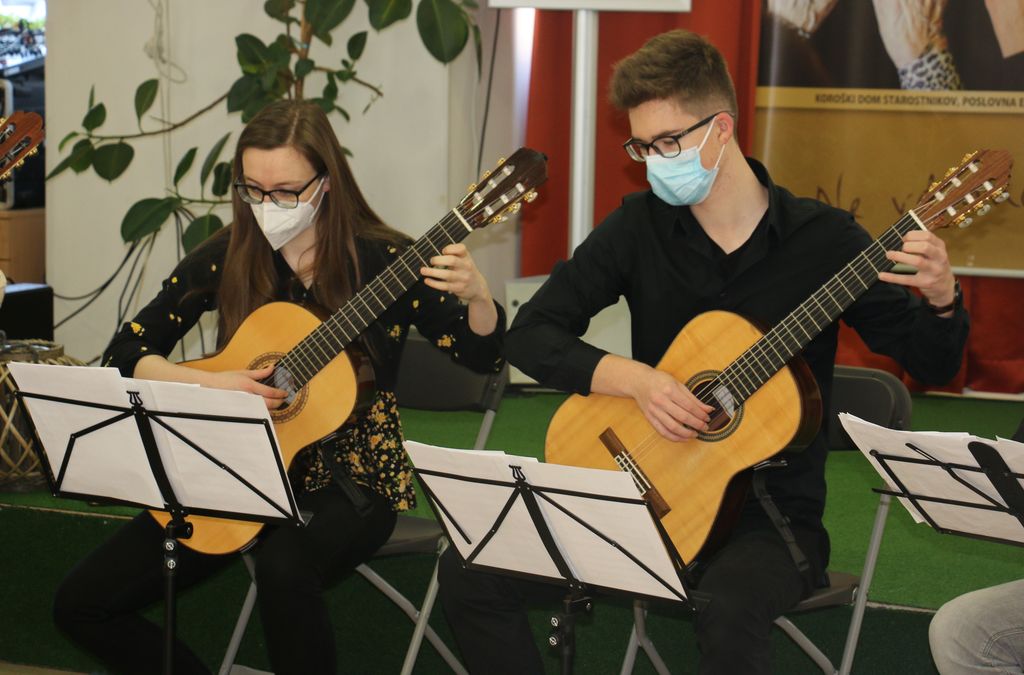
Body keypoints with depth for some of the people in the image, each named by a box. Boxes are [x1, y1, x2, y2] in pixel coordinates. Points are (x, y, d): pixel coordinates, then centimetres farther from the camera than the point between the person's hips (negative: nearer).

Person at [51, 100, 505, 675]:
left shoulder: (383, 261, -8)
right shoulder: (225, 260, -1)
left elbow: (484, 357, -9)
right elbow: (124, 354, 1)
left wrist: (475, 297, -31)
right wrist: (210, 384, -17)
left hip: (349, 477, -4)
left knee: (284, 569, -39)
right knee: (82, 604, -7)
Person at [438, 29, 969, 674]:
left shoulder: (822, 239, -6)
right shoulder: (640, 225, 1)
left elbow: (931, 365, -1)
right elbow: (531, 334, -1)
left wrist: (941, 300, -23)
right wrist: (636, 378, -17)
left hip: (769, 512, -4)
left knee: (731, 610, -38)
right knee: (468, 572, -14)